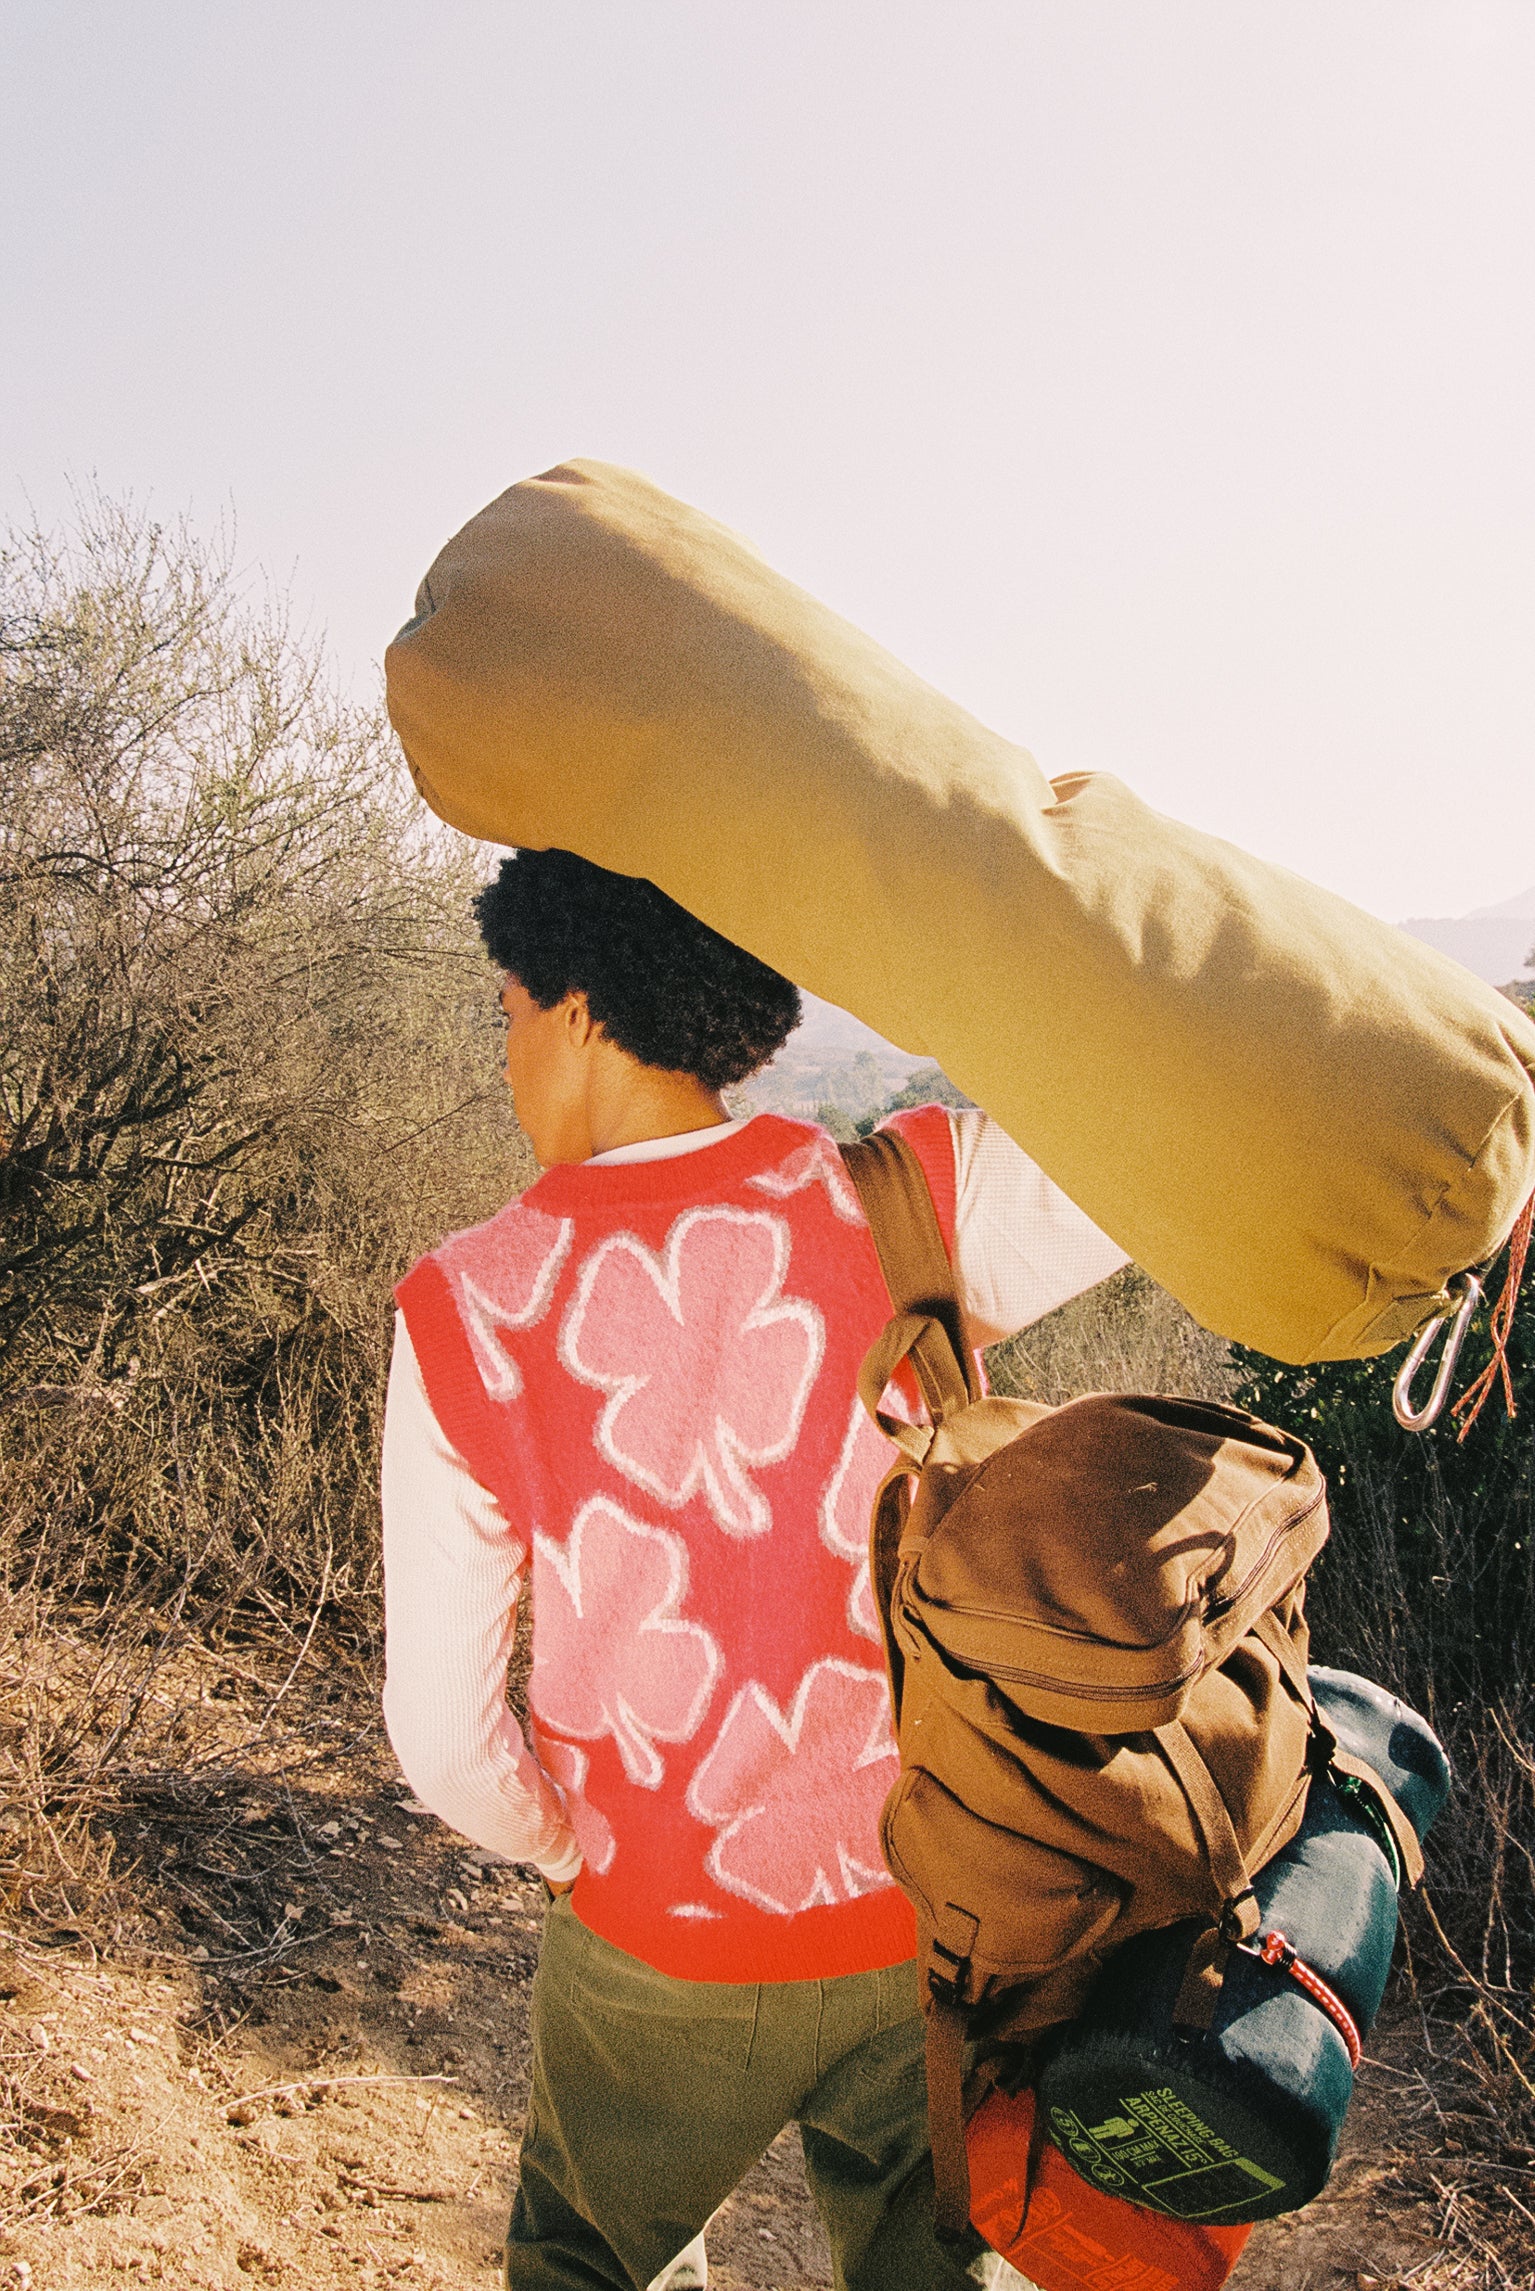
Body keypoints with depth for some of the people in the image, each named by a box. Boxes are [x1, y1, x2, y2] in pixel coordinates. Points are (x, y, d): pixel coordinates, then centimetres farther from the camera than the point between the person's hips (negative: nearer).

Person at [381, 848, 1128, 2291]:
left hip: (661, 1954, 0)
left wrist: (573, 1849, 7)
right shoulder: (913, 1207, -20)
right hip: (935, 1927, 1)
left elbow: (446, 1738, -11)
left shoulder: (465, 1317, -18)